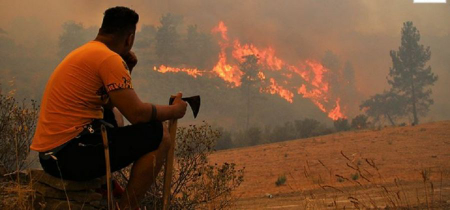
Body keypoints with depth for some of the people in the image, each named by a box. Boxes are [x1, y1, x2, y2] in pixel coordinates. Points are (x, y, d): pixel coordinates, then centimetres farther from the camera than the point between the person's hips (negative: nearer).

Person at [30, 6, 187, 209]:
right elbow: (137, 114, -15)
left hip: (51, 151, 10)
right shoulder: (108, 57, -12)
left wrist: (125, 69, 17)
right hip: (69, 153, -10)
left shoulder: (85, 52, 18)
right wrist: (174, 110, 2)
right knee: (159, 135, -8)